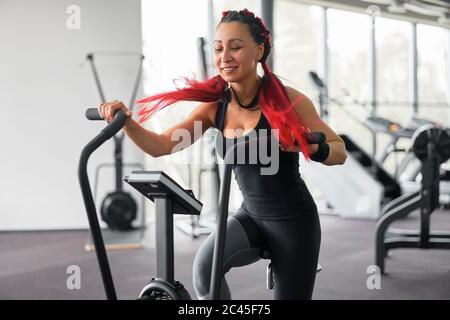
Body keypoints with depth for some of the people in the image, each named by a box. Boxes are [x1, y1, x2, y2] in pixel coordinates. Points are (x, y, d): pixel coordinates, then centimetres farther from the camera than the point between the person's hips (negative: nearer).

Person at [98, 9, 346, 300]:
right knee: (206, 265, -25)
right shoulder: (214, 106, -3)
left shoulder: (286, 100, -14)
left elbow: (340, 151, -8)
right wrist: (126, 121, -26)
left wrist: (309, 148, -30)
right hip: (251, 215, 3)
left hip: (293, 219, -3)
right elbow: (160, 145, -8)